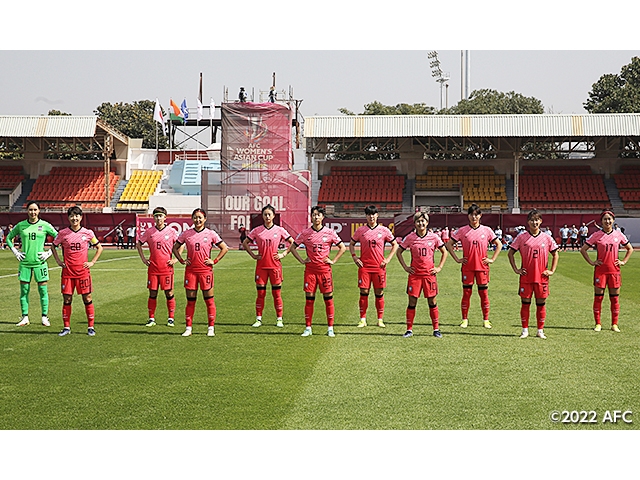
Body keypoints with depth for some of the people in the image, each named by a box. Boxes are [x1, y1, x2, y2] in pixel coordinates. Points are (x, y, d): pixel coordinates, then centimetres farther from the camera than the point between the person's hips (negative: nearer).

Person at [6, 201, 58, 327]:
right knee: (24, 290, 4)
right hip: (24, 262, 2)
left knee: (43, 290, 0)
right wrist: (16, 252, 6)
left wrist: (49, 253, -3)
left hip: (39, 262, -2)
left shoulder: (45, 225, -1)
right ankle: (25, 318, 13)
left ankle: (45, 317, 10)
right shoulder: (20, 225, 4)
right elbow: (8, 238, 18)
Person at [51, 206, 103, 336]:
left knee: (87, 299, 1)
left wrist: (92, 262, 1)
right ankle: (66, 327, 14)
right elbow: (54, 246, 17)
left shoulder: (87, 233, 0)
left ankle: (91, 327, 10)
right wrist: (58, 261, 7)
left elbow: (99, 248, 10)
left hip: (83, 271, -1)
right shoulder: (63, 233, 1)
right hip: (67, 271, 1)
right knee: (67, 299, 4)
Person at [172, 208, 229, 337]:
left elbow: (224, 249, 5)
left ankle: (211, 328, 8)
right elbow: (175, 248, 15)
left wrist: (214, 261, -3)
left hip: (206, 270, -1)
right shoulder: (186, 234, 5)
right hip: (190, 270, 1)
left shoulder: (211, 234, 1)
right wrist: (181, 260, 3)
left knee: (209, 299, 1)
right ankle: (188, 328, 10)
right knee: (190, 300, 4)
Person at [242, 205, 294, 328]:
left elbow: (292, 243, 8)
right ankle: (258, 319, 10)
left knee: (277, 293, 2)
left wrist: (283, 254, -1)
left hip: (275, 265, -1)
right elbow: (245, 243, 12)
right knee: (260, 293, 3)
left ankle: (279, 319, 9)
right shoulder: (257, 231, 3)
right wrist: (253, 255, 3)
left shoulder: (279, 230, 1)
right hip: (261, 266, 1)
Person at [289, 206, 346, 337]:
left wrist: (333, 261, -1)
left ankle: (330, 328, 8)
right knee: (309, 298, 2)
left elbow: (343, 248, 7)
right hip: (310, 270, 1)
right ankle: (308, 328, 9)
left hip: (325, 269, -1)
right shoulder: (305, 233, 3)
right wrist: (301, 261, 4)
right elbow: (292, 247, 12)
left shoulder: (329, 232, 0)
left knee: (328, 298, 1)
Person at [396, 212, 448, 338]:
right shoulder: (410, 238, 0)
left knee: (432, 302, 4)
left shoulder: (434, 237, 0)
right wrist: (405, 267, 3)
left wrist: (439, 267, 3)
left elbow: (444, 252, 11)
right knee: (412, 302, 1)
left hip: (429, 273, 0)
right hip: (414, 274, 0)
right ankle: (409, 330, 9)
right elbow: (399, 252, 11)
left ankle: (436, 329, 13)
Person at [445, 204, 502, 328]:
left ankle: (486, 320, 11)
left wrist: (492, 259, 2)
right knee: (466, 293, 2)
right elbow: (449, 244, 5)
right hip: (467, 267, 0)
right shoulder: (462, 231, 0)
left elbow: (499, 244, 11)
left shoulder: (487, 230, 3)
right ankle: (465, 319, 10)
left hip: (482, 267, 1)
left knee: (484, 293, 3)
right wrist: (457, 259, -1)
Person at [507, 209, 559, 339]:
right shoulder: (522, 237, 0)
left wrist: (552, 270, 4)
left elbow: (555, 255, 13)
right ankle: (525, 330, 12)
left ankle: (540, 330, 14)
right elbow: (510, 253, 6)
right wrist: (516, 269, 0)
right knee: (525, 303, 3)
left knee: (541, 303, 5)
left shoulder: (546, 238, 3)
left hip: (542, 276, 1)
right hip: (526, 277, -1)